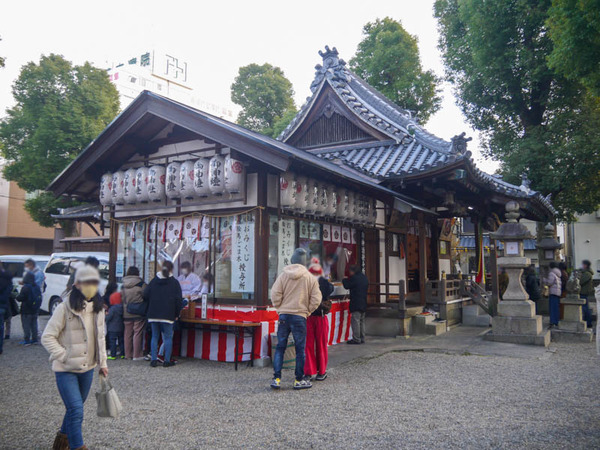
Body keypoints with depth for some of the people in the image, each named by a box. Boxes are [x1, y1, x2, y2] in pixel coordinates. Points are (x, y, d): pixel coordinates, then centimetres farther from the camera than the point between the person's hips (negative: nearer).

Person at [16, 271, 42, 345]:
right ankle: (34, 339, 16)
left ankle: (27, 340, 1)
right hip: (35, 310, 7)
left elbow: (20, 298, -18)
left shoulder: (25, 287, -18)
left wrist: (16, 296, 2)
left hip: (26, 311, -7)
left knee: (26, 326, 0)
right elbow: (39, 297, 15)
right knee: (34, 325, 13)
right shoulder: (37, 287, 6)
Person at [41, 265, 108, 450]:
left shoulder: (98, 308, 4)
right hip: (66, 370, -6)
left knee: (75, 408, 19)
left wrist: (102, 362, 12)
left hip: (87, 368, 6)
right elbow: (47, 338, -12)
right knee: (76, 410, -11)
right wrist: (65, 356, -18)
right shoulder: (65, 308, -15)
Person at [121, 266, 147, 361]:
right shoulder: (141, 284, -9)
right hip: (139, 314, -5)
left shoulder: (123, 286, 6)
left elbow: (121, 299, 12)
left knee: (128, 334, 11)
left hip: (126, 313, 5)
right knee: (138, 333, 0)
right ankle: (137, 355, 1)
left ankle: (128, 354, 17)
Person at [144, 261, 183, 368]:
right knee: (168, 337, 3)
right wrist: (177, 314, 4)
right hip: (168, 315, -3)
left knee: (154, 337, 10)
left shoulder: (154, 281, 7)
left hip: (153, 314, 3)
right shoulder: (174, 282, -3)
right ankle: (167, 361, 3)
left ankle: (154, 360, 10)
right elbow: (179, 300, -6)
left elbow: (145, 295, 6)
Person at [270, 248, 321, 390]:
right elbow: (316, 299, -4)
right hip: (300, 316, -1)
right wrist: (307, 311, 8)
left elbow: (275, 295, -5)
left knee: (280, 347, 10)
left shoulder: (283, 275, -1)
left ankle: (276, 378, 9)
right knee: (300, 349, 8)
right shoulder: (310, 278, -3)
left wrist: (279, 309, 8)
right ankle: (299, 380, 14)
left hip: (283, 315, 2)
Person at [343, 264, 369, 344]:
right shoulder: (364, 278, 13)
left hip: (356, 304, -9)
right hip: (363, 303, 9)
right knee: (361, 321, 14)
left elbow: (347, 285, -9)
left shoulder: (354, 278, -13)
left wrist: (344, 280, 11)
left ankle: (356, 339, -7)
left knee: (355, 320, -6)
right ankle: (362, 338, 18)